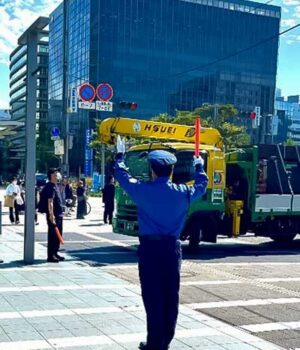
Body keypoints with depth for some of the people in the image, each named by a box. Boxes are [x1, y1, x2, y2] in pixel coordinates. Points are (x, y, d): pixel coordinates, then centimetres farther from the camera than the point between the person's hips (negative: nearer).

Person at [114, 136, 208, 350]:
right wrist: (199, 167, 39)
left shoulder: (143, 190, -6)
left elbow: (123, 177, 11)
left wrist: (120, 156, 28)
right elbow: (201, 186, 21)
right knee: (171, 295, 10)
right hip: (172, 247, 2)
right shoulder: (182, 193, 0)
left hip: (149, 247, -2)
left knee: (153, 296, 1)